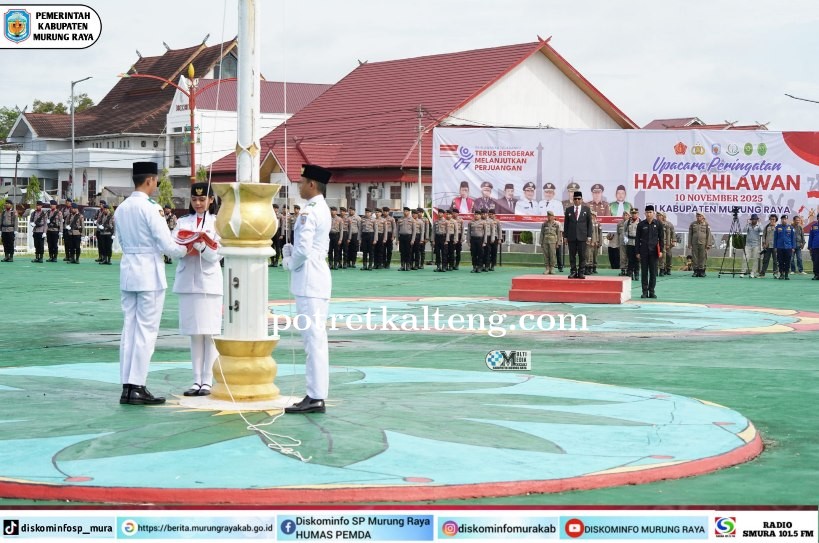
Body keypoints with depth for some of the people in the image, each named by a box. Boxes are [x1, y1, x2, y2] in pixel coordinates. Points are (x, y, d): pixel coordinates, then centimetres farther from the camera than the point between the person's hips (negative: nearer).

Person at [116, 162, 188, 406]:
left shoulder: (121, 208, 9)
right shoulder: (149, 208, -14)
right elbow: (168, 246, -16)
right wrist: (185, 249, 6)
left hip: (128, 272, 7)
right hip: (150, 273, -7)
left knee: (129, 328, 10)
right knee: (146, 331, -3)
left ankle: (127, 386, 11)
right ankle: (137, 387, -3)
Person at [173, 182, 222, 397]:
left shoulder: (217, 223, 3)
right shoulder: (183, 222, 12)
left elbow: (217, 255, -5)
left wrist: (201, 246, -22)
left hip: (209, 282, -3)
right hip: (187, 282, 3)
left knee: (210, 333, -4)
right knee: (194, 334, 6)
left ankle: (208, 380, 0)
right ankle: (197, 380, 10)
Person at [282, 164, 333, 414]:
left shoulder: (309, 212, -16)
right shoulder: (323, 209, 15)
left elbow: (303, 249, -22)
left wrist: (290, 263, -3)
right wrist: (291, 253, 14)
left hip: (308, 281, -10)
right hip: (318, 279, 10)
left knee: (313, 338, -10)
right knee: (317, 338, 12)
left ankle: (316, 398, -9)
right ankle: (316, 394, 16)